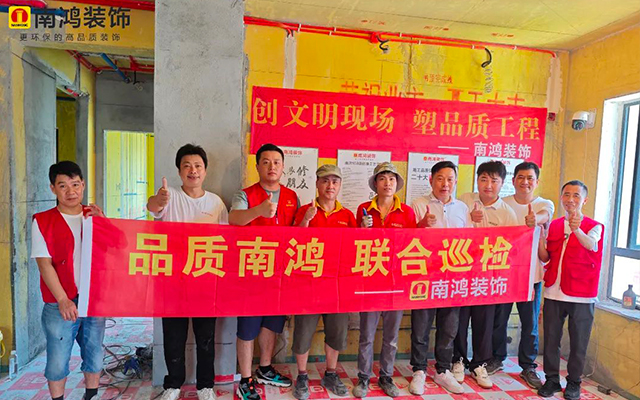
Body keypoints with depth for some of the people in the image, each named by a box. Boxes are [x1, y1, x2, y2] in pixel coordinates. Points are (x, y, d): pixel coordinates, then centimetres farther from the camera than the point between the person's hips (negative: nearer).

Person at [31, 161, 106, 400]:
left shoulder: (95, 216, 8)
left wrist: (102, 223, -9)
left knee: (94, 355, 13)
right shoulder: (42, 221, -2)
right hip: (60, 304, -3)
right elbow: (44, 264, -7)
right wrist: (63, 300, -13)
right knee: (58, 360, 5)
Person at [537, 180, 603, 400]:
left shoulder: (594, 227, -1)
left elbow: (591, 245, -25)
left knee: (578, 342, 7)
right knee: (551, 339, 8)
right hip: (554, 292, 3)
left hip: (581, 295, -3)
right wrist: (540, 235, -10)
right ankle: (551, 379, 23)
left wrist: (577, 230, -45)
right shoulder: (554, 225, 9)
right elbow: (545, 257, 7)